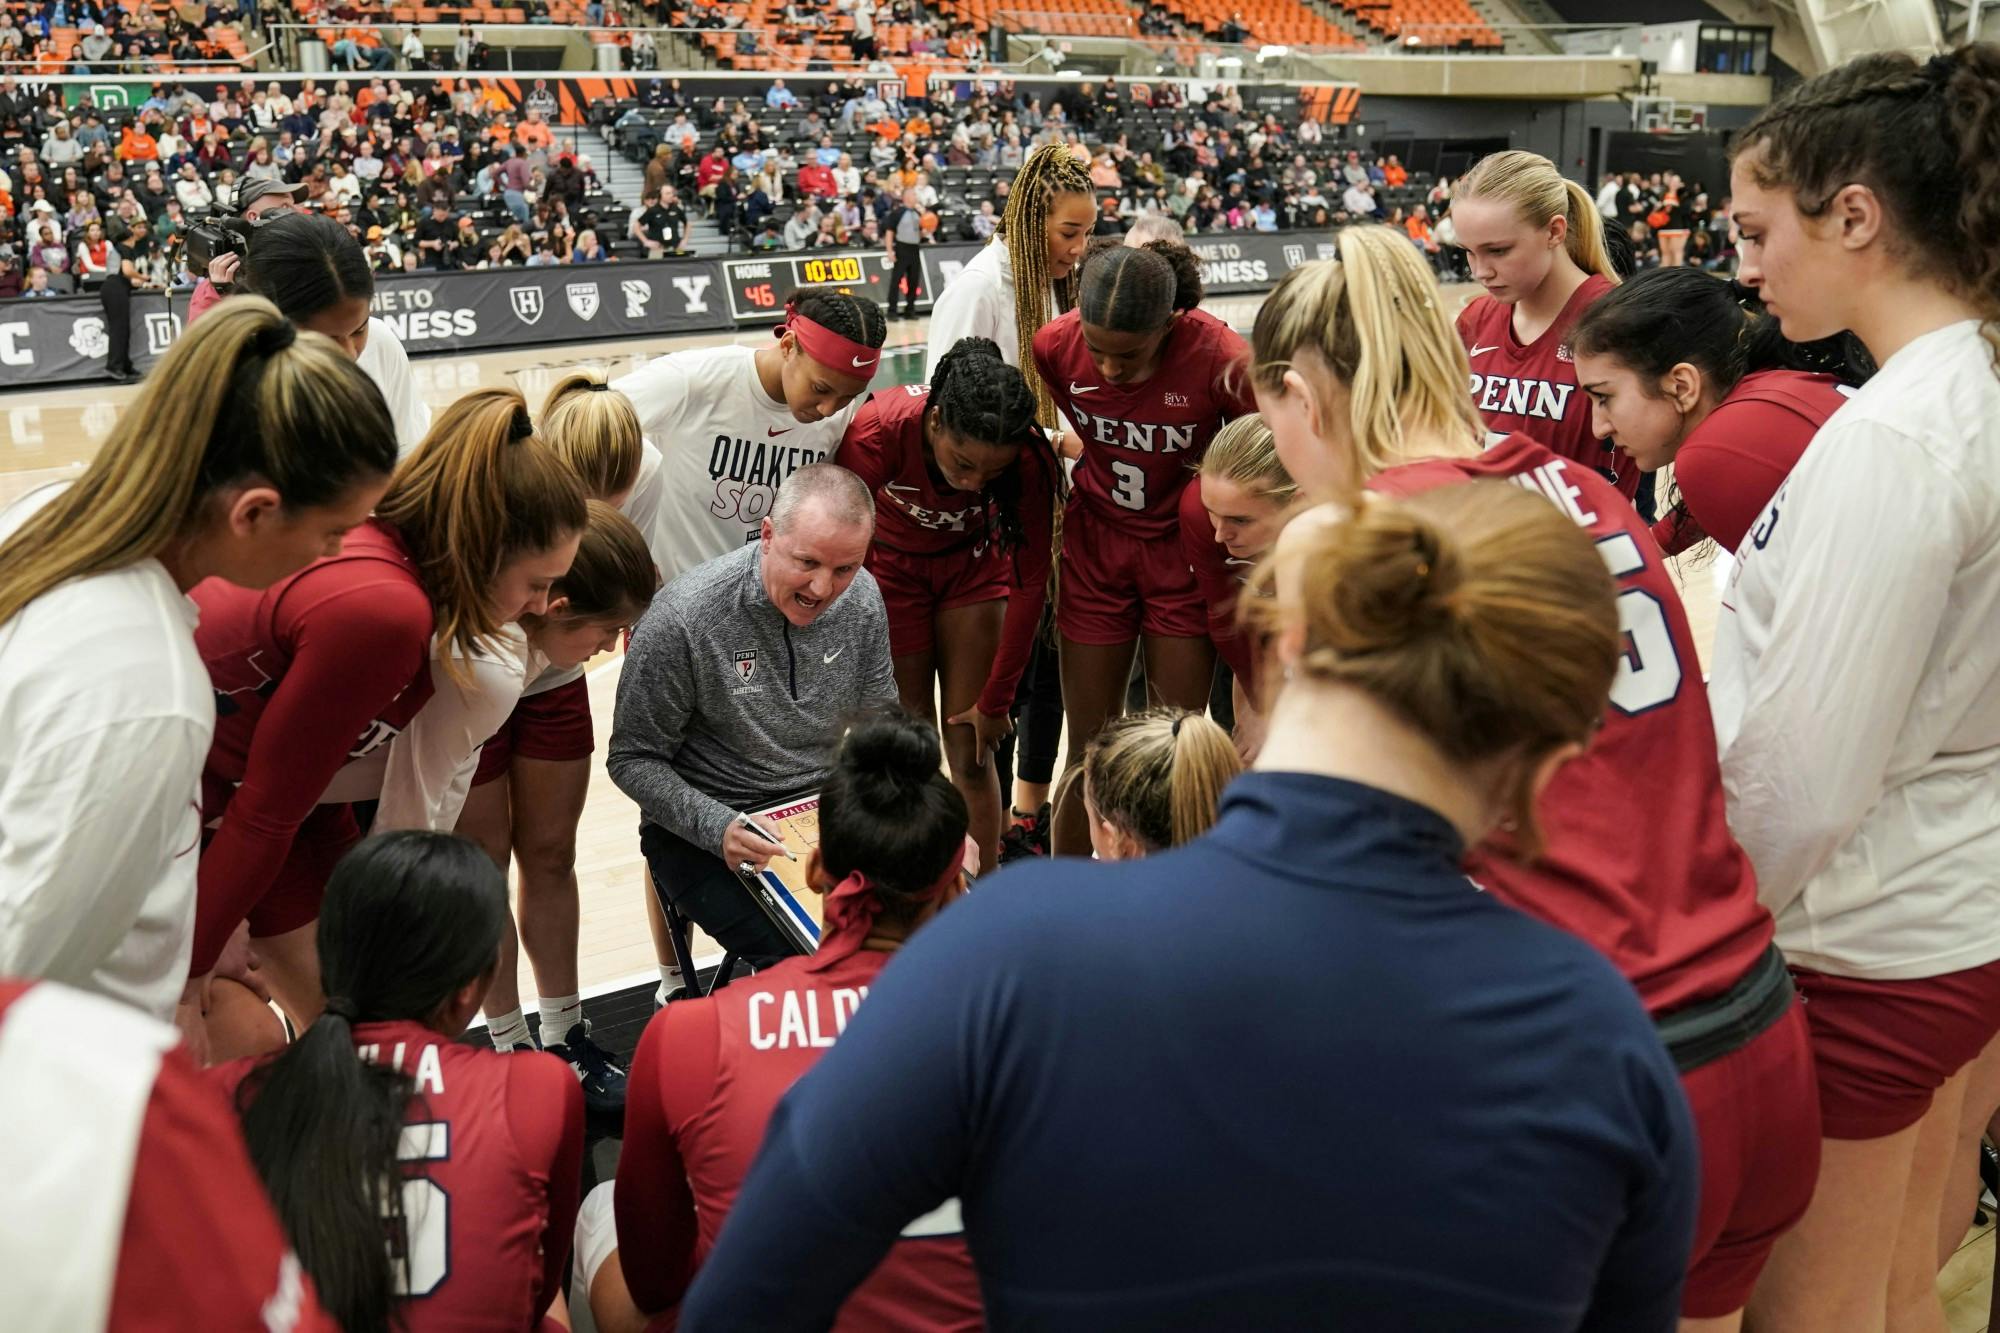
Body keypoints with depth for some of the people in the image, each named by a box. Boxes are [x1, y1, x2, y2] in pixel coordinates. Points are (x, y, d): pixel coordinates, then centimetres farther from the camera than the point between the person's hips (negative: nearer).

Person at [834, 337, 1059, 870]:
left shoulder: (1029, 459, -31)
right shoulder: (876, 433, -36)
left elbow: (1029, 582, -18)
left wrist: (996, 699, -11)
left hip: (972, 563, 1)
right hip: (892, 565, -1)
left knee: (971, 750, -1)